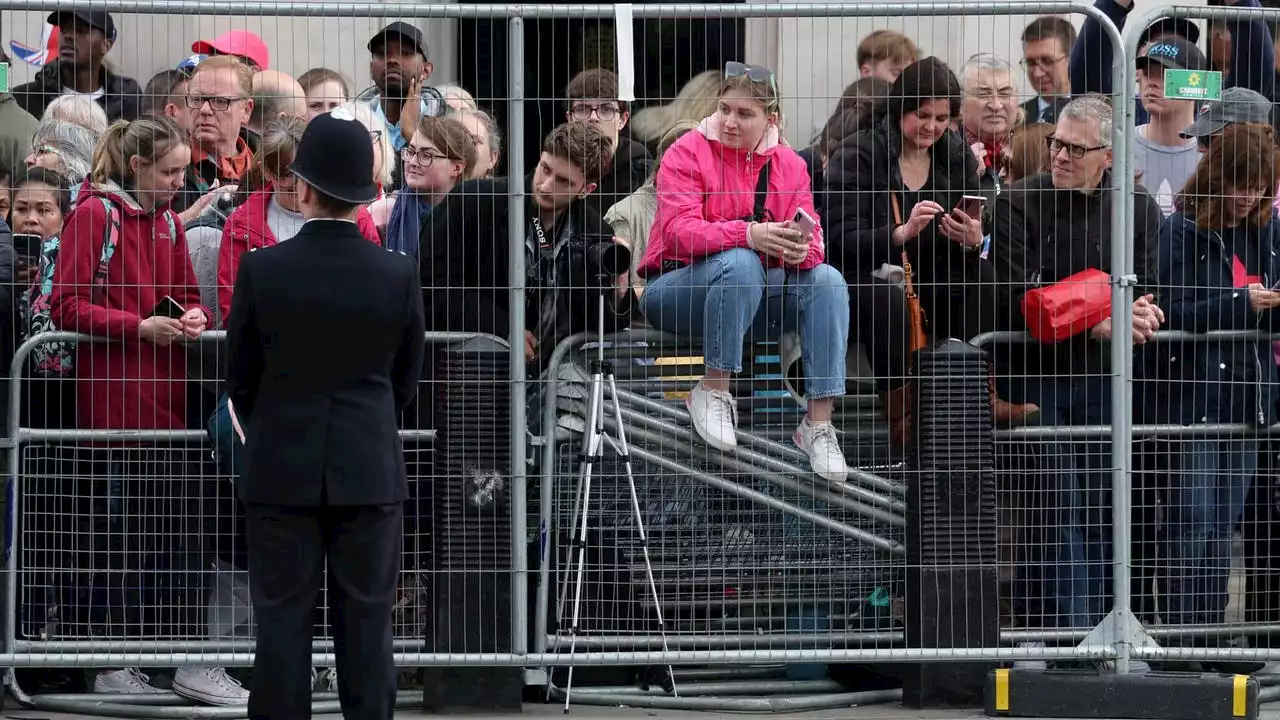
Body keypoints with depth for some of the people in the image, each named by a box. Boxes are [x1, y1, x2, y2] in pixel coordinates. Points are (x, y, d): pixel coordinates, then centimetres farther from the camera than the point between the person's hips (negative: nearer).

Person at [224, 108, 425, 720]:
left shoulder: (261, 270, -9)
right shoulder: (399, 275, -6)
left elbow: (240, 380, 3)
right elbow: (405, 380, 7)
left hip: (281, 475, -1)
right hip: (370, 474, 1)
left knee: (282, 626, 2)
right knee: (365, 630, 4)